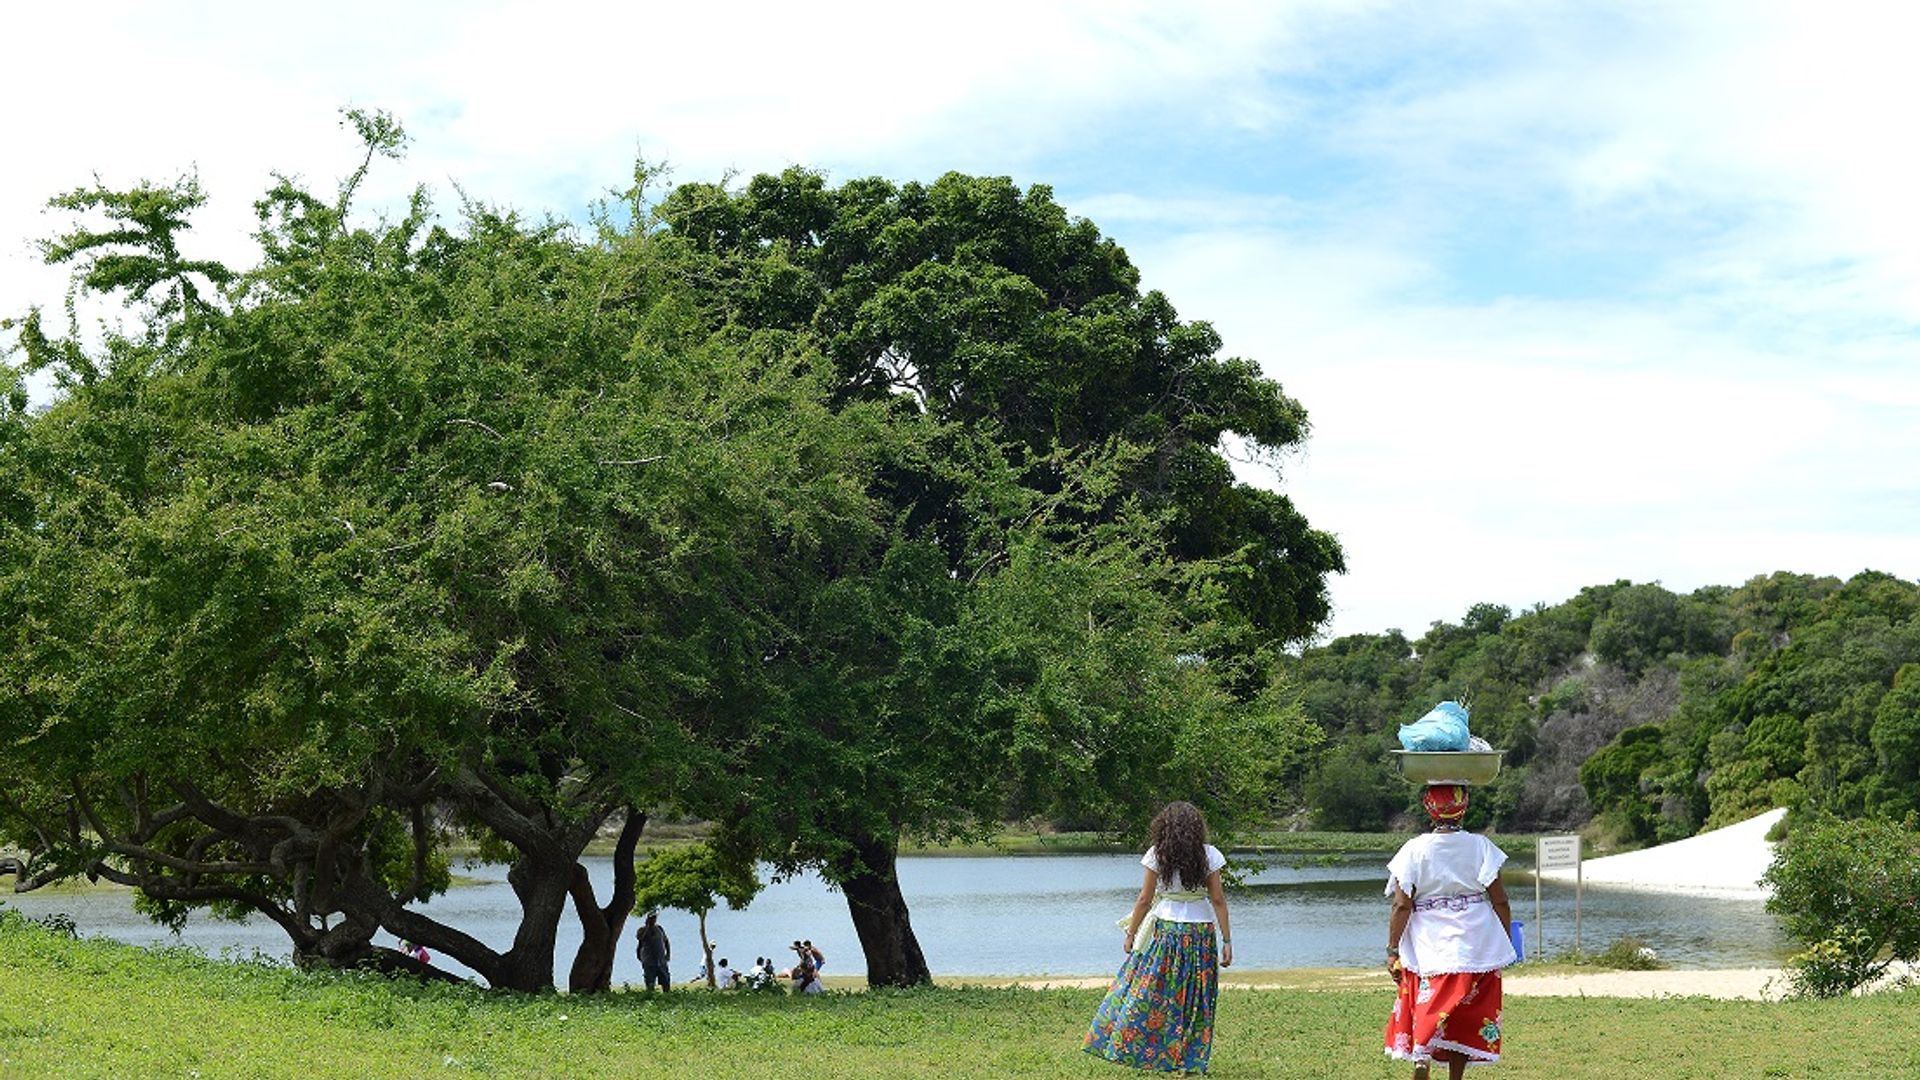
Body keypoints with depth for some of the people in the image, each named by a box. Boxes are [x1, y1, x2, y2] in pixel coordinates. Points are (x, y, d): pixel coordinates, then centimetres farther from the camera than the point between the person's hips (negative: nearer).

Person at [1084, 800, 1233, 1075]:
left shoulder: (1157, 855, -6)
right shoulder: (1208, 856, -4)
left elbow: (1144, 900, -3)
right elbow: (1218, 900, -3)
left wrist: (1131, 934, 7)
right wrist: (1227, 941, 0)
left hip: (1164, 931, -1)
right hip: (1201, 933, 1)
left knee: (1146, 990, 9)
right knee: (1195, 998, 8)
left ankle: (1127, 1046, 10)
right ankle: (1190, 1061, 11)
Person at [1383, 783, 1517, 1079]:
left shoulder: (1414, 850, -5)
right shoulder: (1480, 846, -1)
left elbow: (1402, 906, -7)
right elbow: (1500, 901, 0)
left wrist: (1393, 950, -2)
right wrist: (1507, 942, 11)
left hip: (1428, 950, -1)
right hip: (1476, 949, 1)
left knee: (1428, 1013, 1)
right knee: (1464, 1019, 14)